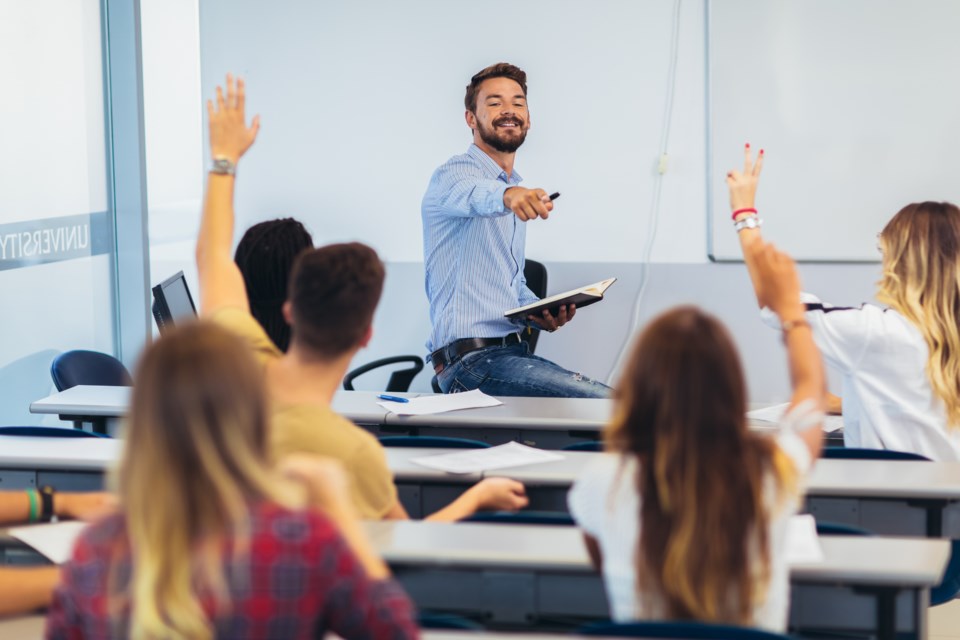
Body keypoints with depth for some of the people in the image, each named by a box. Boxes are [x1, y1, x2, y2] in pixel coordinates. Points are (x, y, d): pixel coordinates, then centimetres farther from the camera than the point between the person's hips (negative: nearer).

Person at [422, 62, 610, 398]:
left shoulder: (516, 196, 23)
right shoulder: (454, 173, -5)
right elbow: (472, 194, -31)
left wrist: (539, 314, 10)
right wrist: (507, 195, -54)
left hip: (511, 350, 9)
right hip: (472, 358, -9)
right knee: (606, 402, -24)